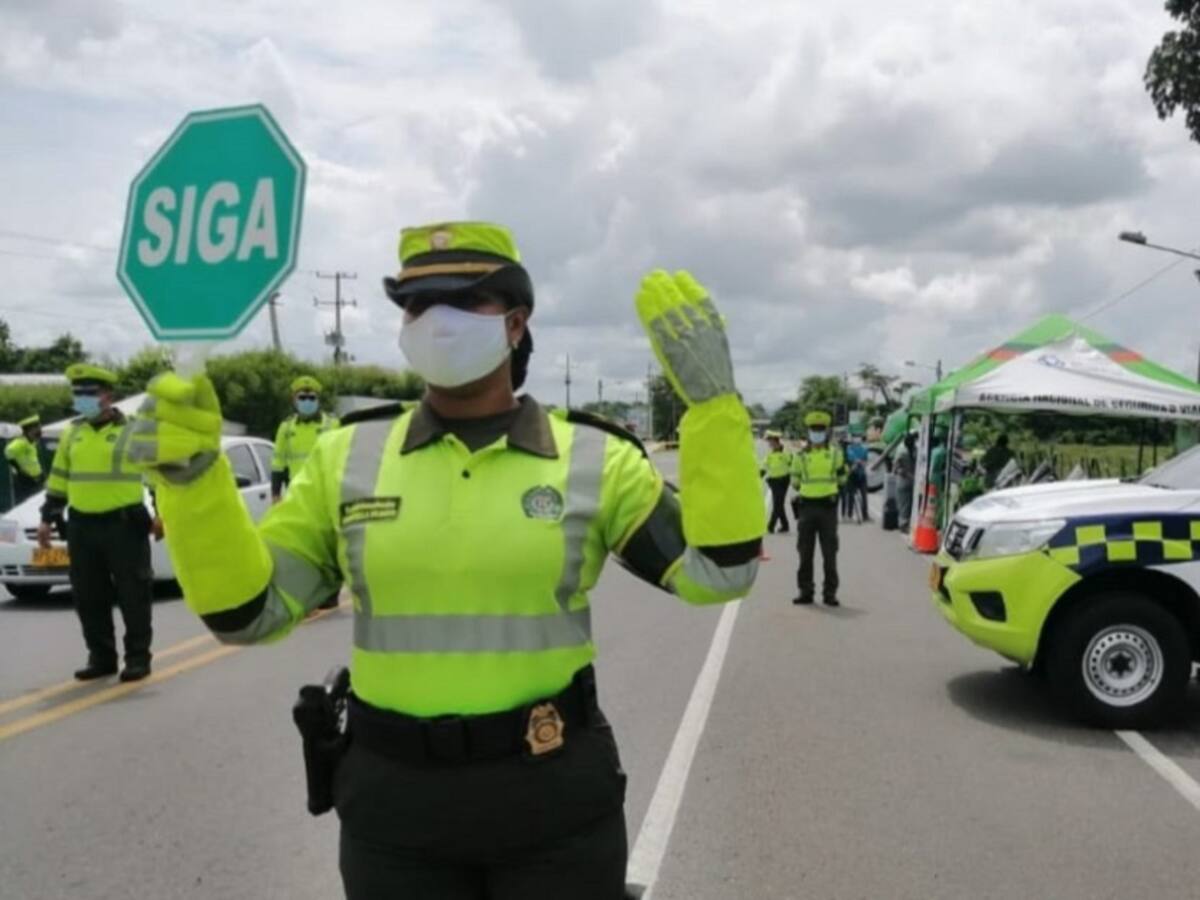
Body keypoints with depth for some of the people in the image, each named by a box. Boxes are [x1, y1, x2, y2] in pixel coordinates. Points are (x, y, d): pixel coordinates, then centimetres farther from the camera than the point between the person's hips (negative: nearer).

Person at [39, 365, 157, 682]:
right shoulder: (71, 433, 13)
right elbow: (58, 478, 18)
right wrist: (47, 518, 15)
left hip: (125, 524, -5)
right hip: (81, 526, 5)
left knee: (132, 595, -1)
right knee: (88, 597, 9)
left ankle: (137, 658, 8)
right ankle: (101, 657, 20)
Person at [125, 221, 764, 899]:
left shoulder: (591, 458, -6)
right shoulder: (347, 460, -1)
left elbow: (718, 573, -11)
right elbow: (249, 609, -1)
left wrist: (711, 402, -18)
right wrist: (193, 477, -15)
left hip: (554, 797, -1)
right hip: (394, 799, 2)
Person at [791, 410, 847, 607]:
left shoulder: (836, 454, 5)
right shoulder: (801, 456, 6)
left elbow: (842, 479, 13)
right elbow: (795, 482, 12)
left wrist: (831, 490, 5)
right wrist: (808, 489, 5)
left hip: (828, 507, -1)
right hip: (806, 507, 1)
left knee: (829, 553, 1)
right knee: (805, 552, 5)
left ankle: (830, 592, 7)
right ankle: (805, 590, 13)